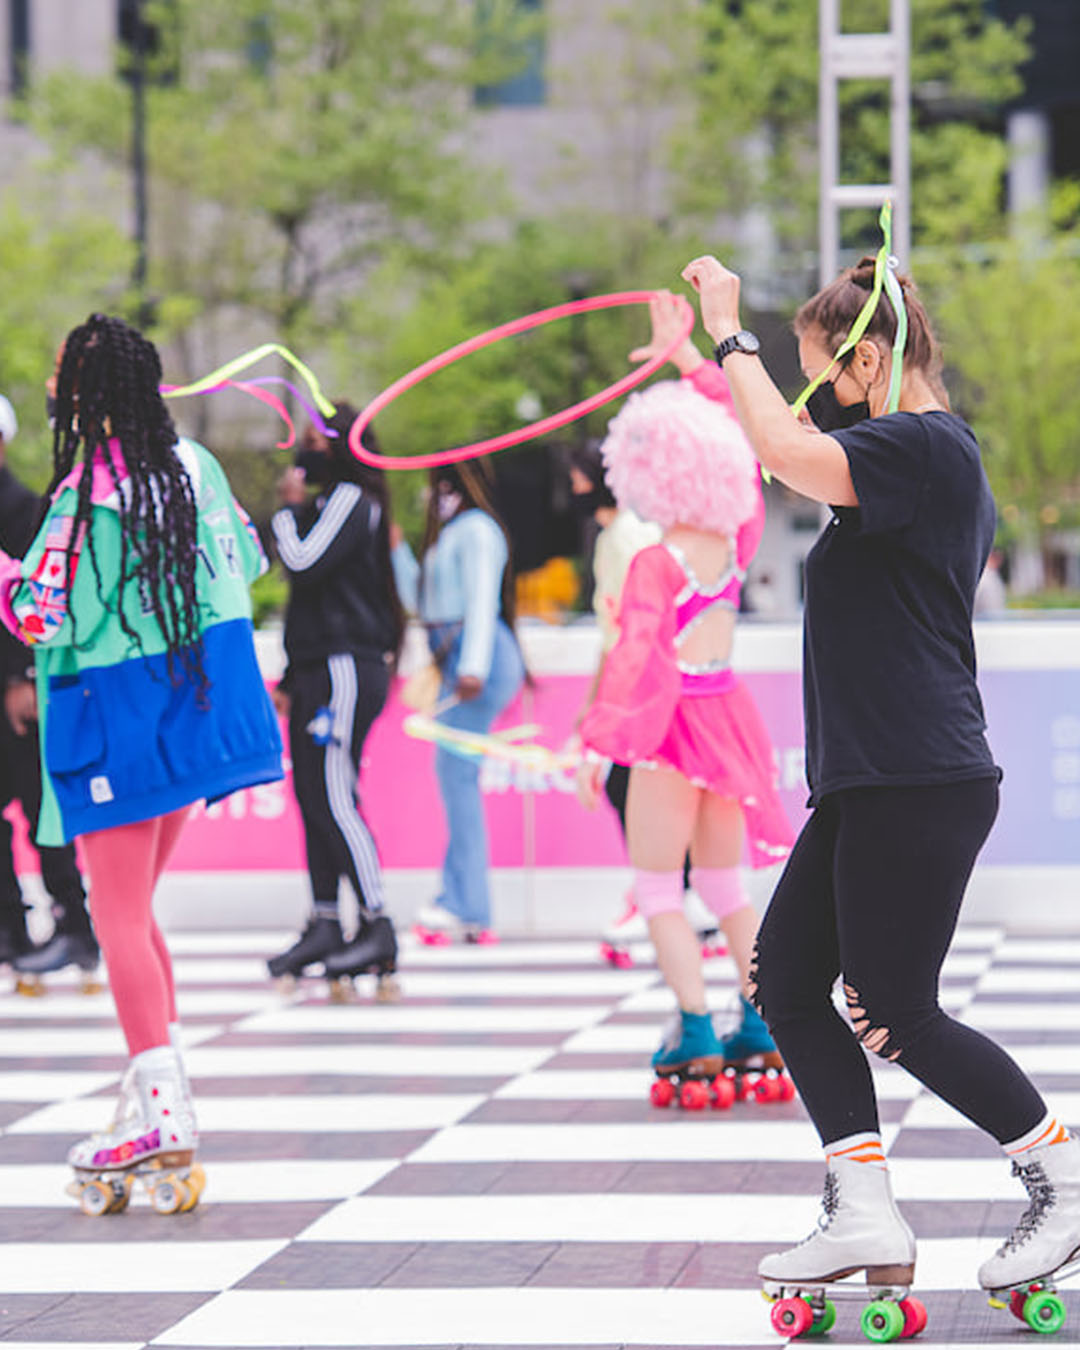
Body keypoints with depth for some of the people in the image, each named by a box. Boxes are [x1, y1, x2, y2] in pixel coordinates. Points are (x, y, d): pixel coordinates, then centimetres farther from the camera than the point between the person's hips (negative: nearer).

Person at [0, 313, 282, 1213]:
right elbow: (243, 561, 16)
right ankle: (155, 1097, 17)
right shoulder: (192, 463, 4)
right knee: (134, 911, 17)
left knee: (120, 919, -4)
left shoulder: (87, 494, -18)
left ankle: (163, 1114, -10)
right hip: (191, 712, 8)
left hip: (118, 721, -8)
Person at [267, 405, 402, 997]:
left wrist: (288, 509, -6)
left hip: (347, 670, -10)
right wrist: (291, 677, 23)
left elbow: (305, 565, -21)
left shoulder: (351, 500, -9)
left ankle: (377, 927, -11)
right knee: (311, 795, 7)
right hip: (319, 670, 10)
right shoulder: (328, 503, 20)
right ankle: (324, 925, 10)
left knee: (334, 798, -12)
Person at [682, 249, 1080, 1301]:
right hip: (867, 783, 11)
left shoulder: (925, 446, -14)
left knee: (894, 1015, -6)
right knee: (786, 978, 5)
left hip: (922, 783, -11)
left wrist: (730, 335, -19)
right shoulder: (918, 459, 19)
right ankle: (864, 1219, 4)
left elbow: (788, 454, -29)